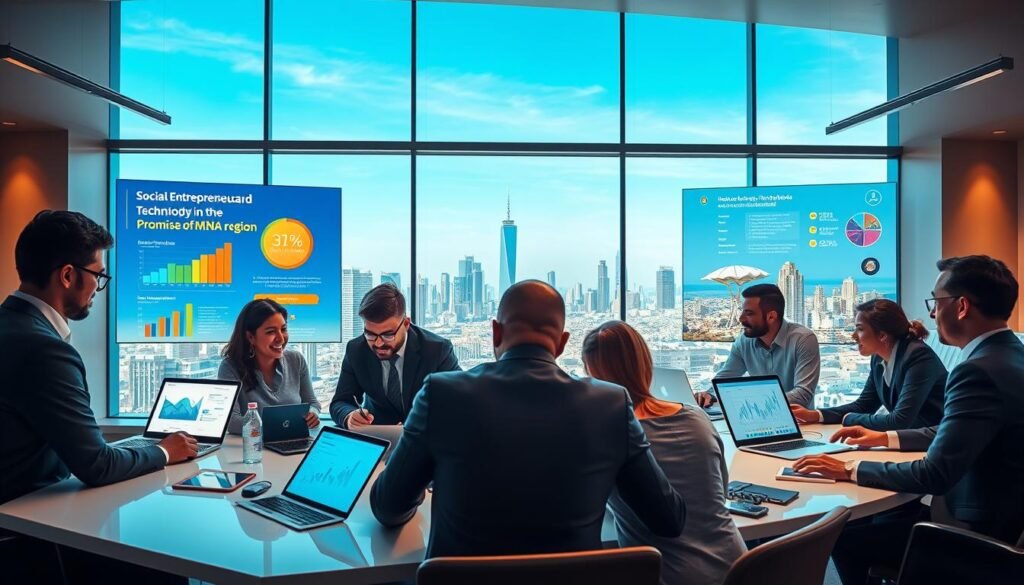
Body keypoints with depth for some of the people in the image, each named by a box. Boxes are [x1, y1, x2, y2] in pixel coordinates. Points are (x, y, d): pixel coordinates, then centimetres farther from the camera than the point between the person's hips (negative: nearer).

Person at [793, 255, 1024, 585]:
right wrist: (884, 438, 17)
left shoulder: (980, 371, -28)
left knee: (844, 536, 0)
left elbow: (935, 474, -29)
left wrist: (850, 470, -19)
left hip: (981, 532, -9)